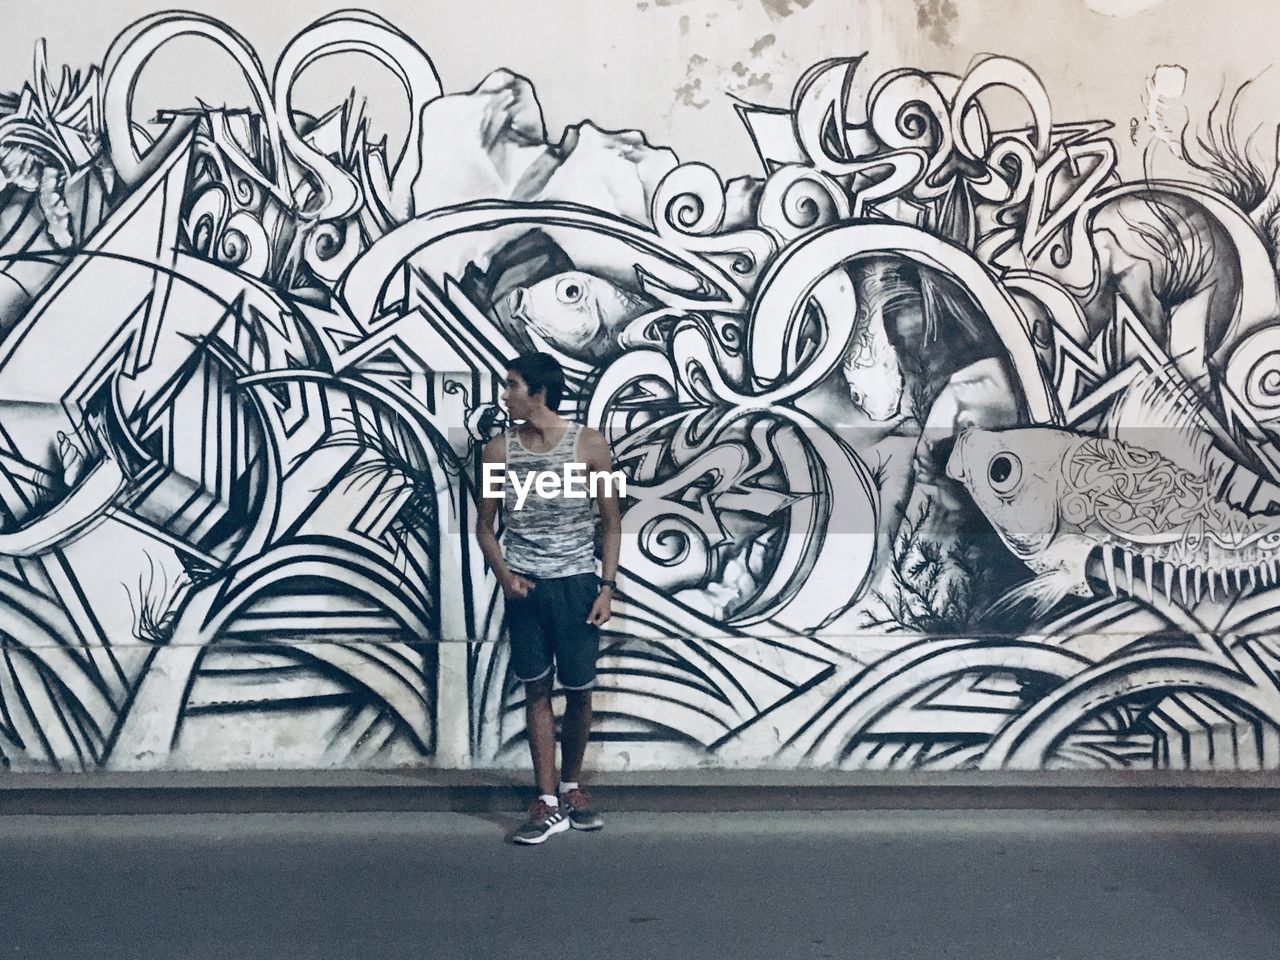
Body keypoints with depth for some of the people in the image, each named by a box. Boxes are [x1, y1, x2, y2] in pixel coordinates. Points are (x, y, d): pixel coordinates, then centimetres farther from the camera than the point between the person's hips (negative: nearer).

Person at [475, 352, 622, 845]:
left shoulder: (589, 444, -4)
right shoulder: (499, 449, 2)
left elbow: (611, 522, 2)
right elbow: (485, 525, 9)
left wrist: (607, 587, -6)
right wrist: (504, 576, -7)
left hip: (576, 585, -1)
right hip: (524, 587, 1)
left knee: (580, 691, 5)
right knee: (536, 691, 3)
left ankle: (571, 788, 25)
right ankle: (548, 804, 7)